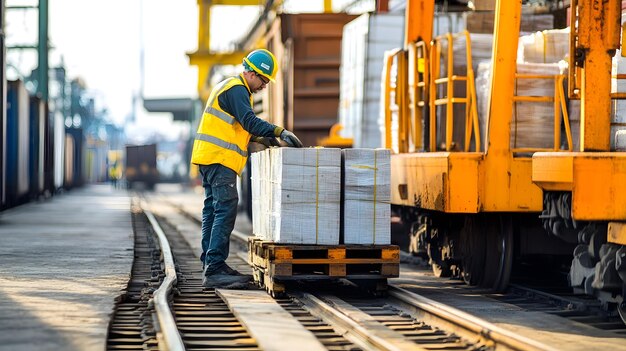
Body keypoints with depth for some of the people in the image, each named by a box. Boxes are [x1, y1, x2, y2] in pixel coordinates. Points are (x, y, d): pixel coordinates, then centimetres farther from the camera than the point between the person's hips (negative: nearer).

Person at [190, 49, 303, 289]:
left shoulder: (228, 87, 22)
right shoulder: (236, 90, -11)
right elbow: (249, 120, -25)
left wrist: (257, 138, 18)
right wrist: (279, 132, -30)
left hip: (209, 157, 11)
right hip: (219, 159, -11)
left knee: (214, 210, 13)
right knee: (226, 210, -15)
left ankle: (212, 265, 18)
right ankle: (214, 271, -21)